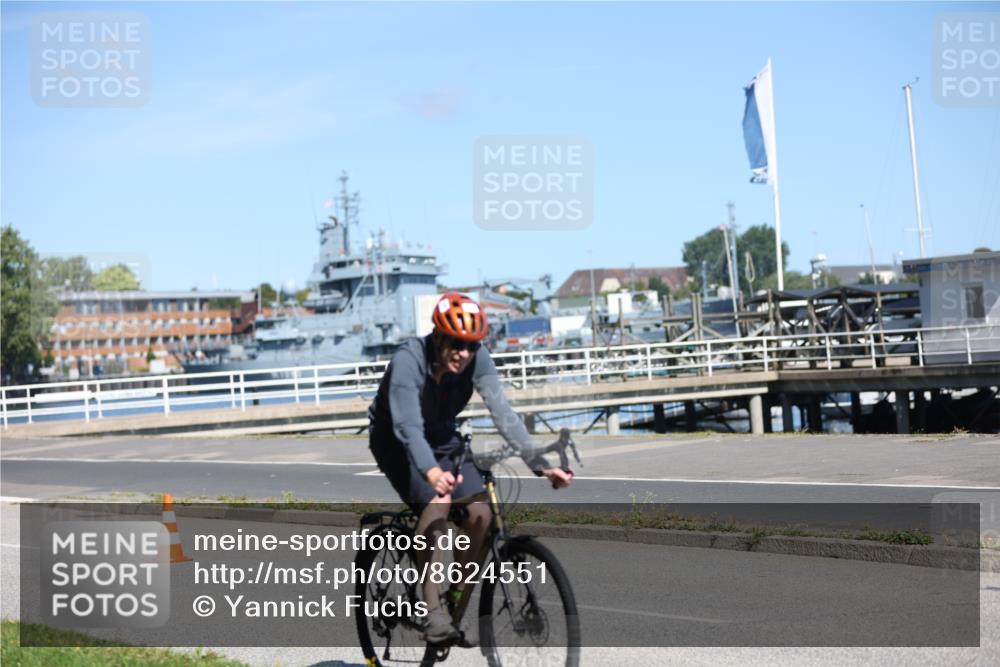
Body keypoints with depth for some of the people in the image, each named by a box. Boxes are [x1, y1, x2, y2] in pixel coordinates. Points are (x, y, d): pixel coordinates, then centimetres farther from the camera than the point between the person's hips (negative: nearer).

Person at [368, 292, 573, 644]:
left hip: (442, 437, 5)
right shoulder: (408, 360, -32)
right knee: (438, 501, -31)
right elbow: (408, 426, -43)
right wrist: (432, 472, -61)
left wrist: (540, 465, -37)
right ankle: (432, 611, -26)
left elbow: (503, 413, -25)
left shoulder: (477, 359, -19)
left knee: (479, 513, -16)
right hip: (396, 442, -5)